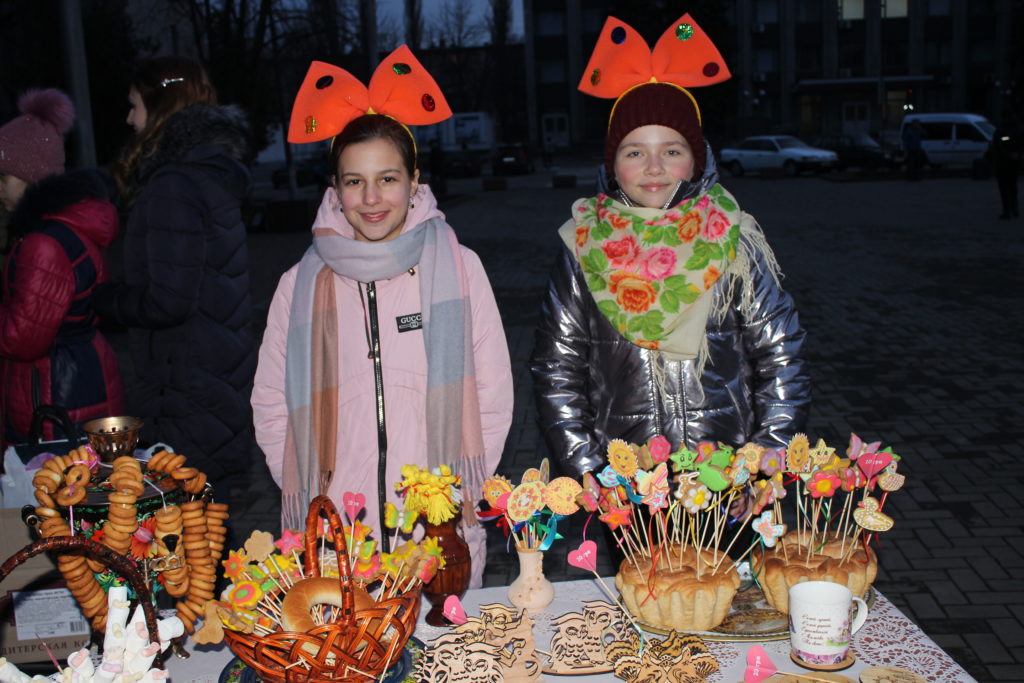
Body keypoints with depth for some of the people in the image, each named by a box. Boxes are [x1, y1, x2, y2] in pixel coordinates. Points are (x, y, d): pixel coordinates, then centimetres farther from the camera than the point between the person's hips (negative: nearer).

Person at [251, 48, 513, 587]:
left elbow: (493, 396, 5)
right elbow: (271, 408, 10)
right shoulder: (301, 285, 4)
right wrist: (308, 497, 1)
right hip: (332, 540, 1)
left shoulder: (458, 268, 1)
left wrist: (459, 493, -1)